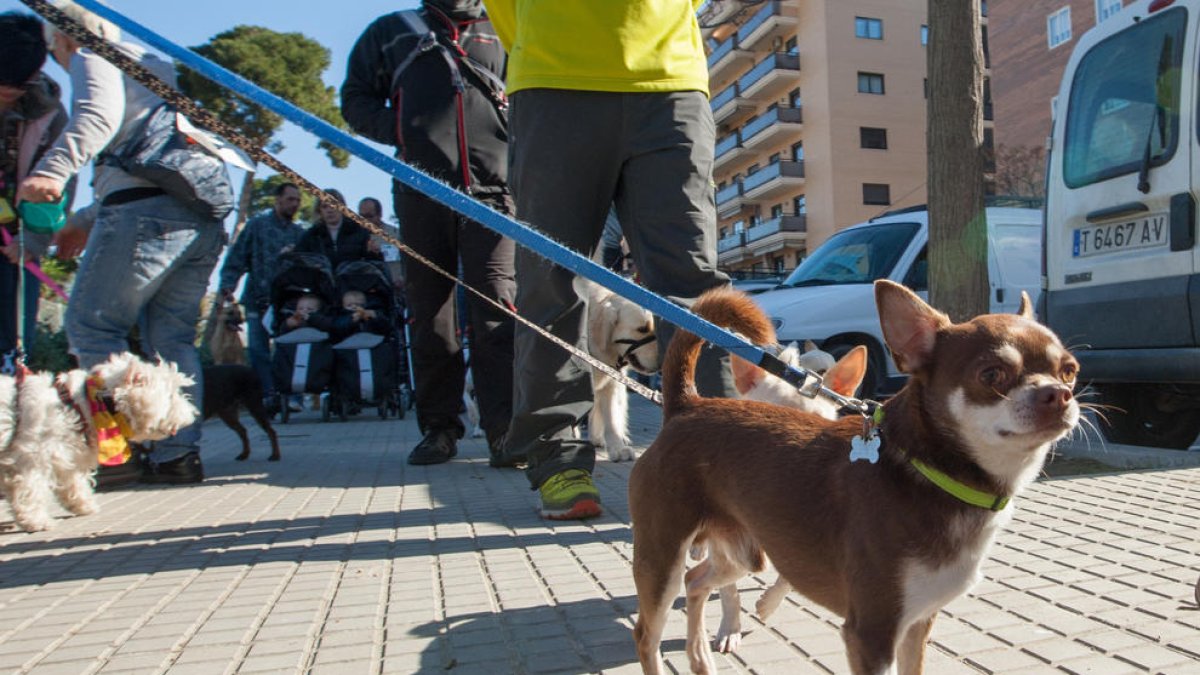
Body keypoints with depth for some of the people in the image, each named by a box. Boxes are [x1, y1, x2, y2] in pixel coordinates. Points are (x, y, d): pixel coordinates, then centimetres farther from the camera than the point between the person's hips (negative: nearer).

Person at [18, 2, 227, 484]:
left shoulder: (92, 57, 9)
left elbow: (99, 114, -14)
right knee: (171, 337, 9)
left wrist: (55, 168, -29)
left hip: (146, 208, -8)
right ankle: (179, 454, 6)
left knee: (92, 326, -2)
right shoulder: (152, 68, 34)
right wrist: (85, 225, 39)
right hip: (204, 217, 8)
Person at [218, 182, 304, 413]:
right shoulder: (257, 225, 8)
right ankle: (268, 396, -1)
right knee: (259, 349, -4)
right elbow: (236, 257, 3)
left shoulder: (299, 233, 14)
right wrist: (228, 284, -8)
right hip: (259, 299, -1)